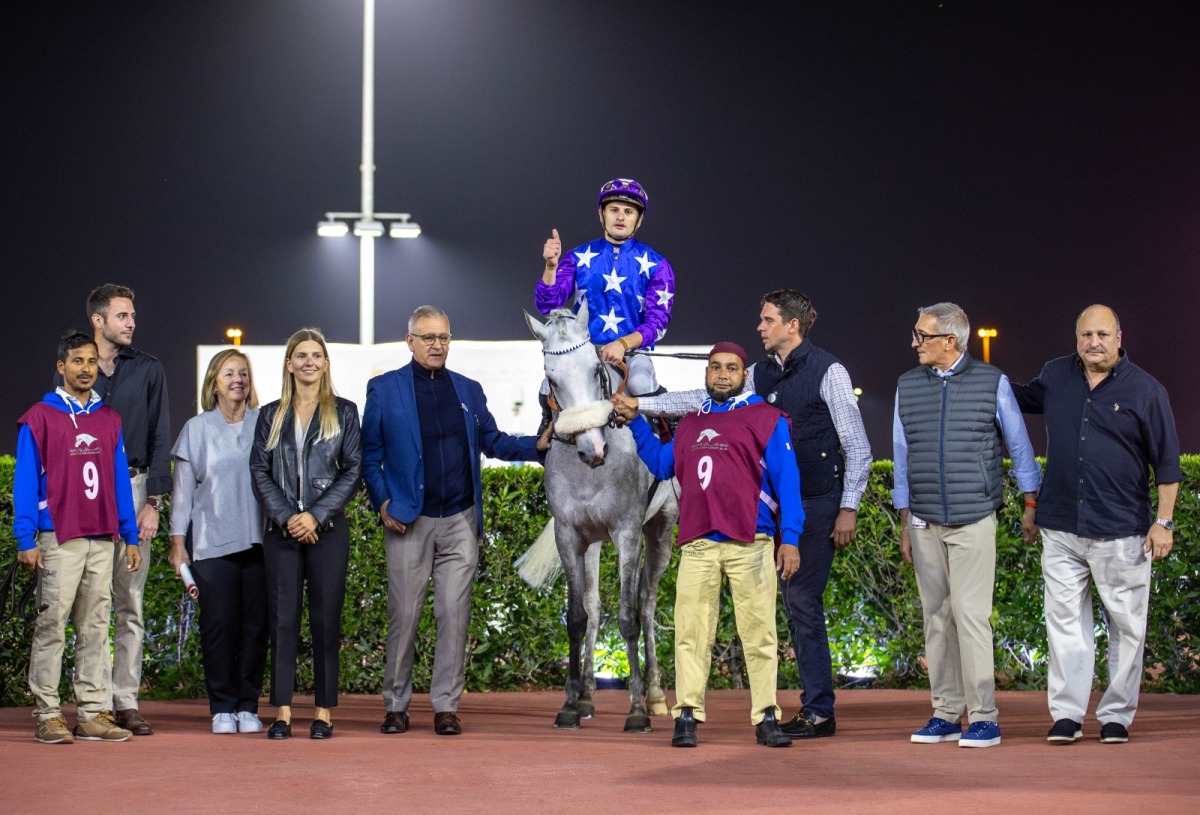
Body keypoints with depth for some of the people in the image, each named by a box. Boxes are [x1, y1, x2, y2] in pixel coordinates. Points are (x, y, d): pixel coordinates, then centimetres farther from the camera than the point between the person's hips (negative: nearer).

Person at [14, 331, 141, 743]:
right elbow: (25, 482, -2)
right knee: (51, 625, -5)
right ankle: (47, 715, -1)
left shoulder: (109, 419, 14)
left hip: (103, 540, 5)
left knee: (95, 627, 5)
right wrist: (25, 540, -10)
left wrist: (130, 537, 10)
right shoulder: (38, 418, 1)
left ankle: (93, 713, 7)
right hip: (58, 539, -4)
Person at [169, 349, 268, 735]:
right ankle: (222, 707, 4)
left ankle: (248, 706, 8)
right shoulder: (197, 429, 10)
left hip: (258, 540, 0)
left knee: (255, 624, -1)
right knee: (218, 625, -5)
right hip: (212, 542, 0)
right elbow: (183, 489, 10)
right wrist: (178, 543, 5)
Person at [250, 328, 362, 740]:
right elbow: (259, 471, 5)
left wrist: (316, 516, -9)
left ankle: (324, 712, 5)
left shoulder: (343, 412, 7)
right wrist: (286, 517, -8)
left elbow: (353, 470, 1)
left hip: (327, 530, -1)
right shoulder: (271, 415, 11)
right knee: (283, 620, -1)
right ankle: (282, 711, 1)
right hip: (281, 530, 1)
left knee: (326, 620, 0)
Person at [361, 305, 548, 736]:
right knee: (403, 615, 1)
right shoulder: (384, 389, 4)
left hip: (460, 522, 2)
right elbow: (369, 455, 4)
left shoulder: (469, 390, 13)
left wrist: (538, 444, -2)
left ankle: (446, 706, 5)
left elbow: (493, 441, 14)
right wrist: (382, 503, -8)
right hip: (408, 522, -2)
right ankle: (396, 705, 12)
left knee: (454, 615, -1)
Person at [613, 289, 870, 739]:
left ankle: (819, 712, -4)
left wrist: (848, 508, -11)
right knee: (795, 601, 7)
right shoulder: (761, 374, 11)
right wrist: (640, 405, 6)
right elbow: (704, 398, 12)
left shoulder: (828, 371, -7)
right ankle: (814, 706, 13)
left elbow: (858, 447, -7)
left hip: (818, 504, -7)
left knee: (803, 599, -10)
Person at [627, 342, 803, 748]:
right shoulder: (690, 421, 21)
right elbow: (662, 465, 30)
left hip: (749, 543, -4)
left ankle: (766, 718, 1)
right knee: (691, 631, 0)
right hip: (697, 543, 4)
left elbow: (787, 480, 1)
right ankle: (686, 716, 3)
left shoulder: (765, 417, 6)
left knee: (759, 632, -3)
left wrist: (791, 538, -7)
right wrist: (636, 423, 23)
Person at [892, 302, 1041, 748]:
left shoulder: (992, 382, 1)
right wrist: (905, 523, 12)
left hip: (973, 519, -4)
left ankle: (984, 716, -5)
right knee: (936, 617, 3)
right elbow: (903, 456, 14)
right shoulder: (908, 386, 10)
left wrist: (1030, 505, 6)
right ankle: (946, 714, 9)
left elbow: (1019, 445, 7)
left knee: (970, 613, -10)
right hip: (924, 522, 4)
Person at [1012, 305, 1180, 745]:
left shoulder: (1145, 390, -2)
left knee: (1126, 626, 3)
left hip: (1122, 531, -3)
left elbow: (1167, 461, 1)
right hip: (1062, 528, 3)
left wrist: (1164, 521, -3)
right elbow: (1022, 398, 30)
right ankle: (1067, 714, 8)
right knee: (1065, 621, 2)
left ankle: (1116, 716, 12)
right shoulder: (1055, 377, 8)